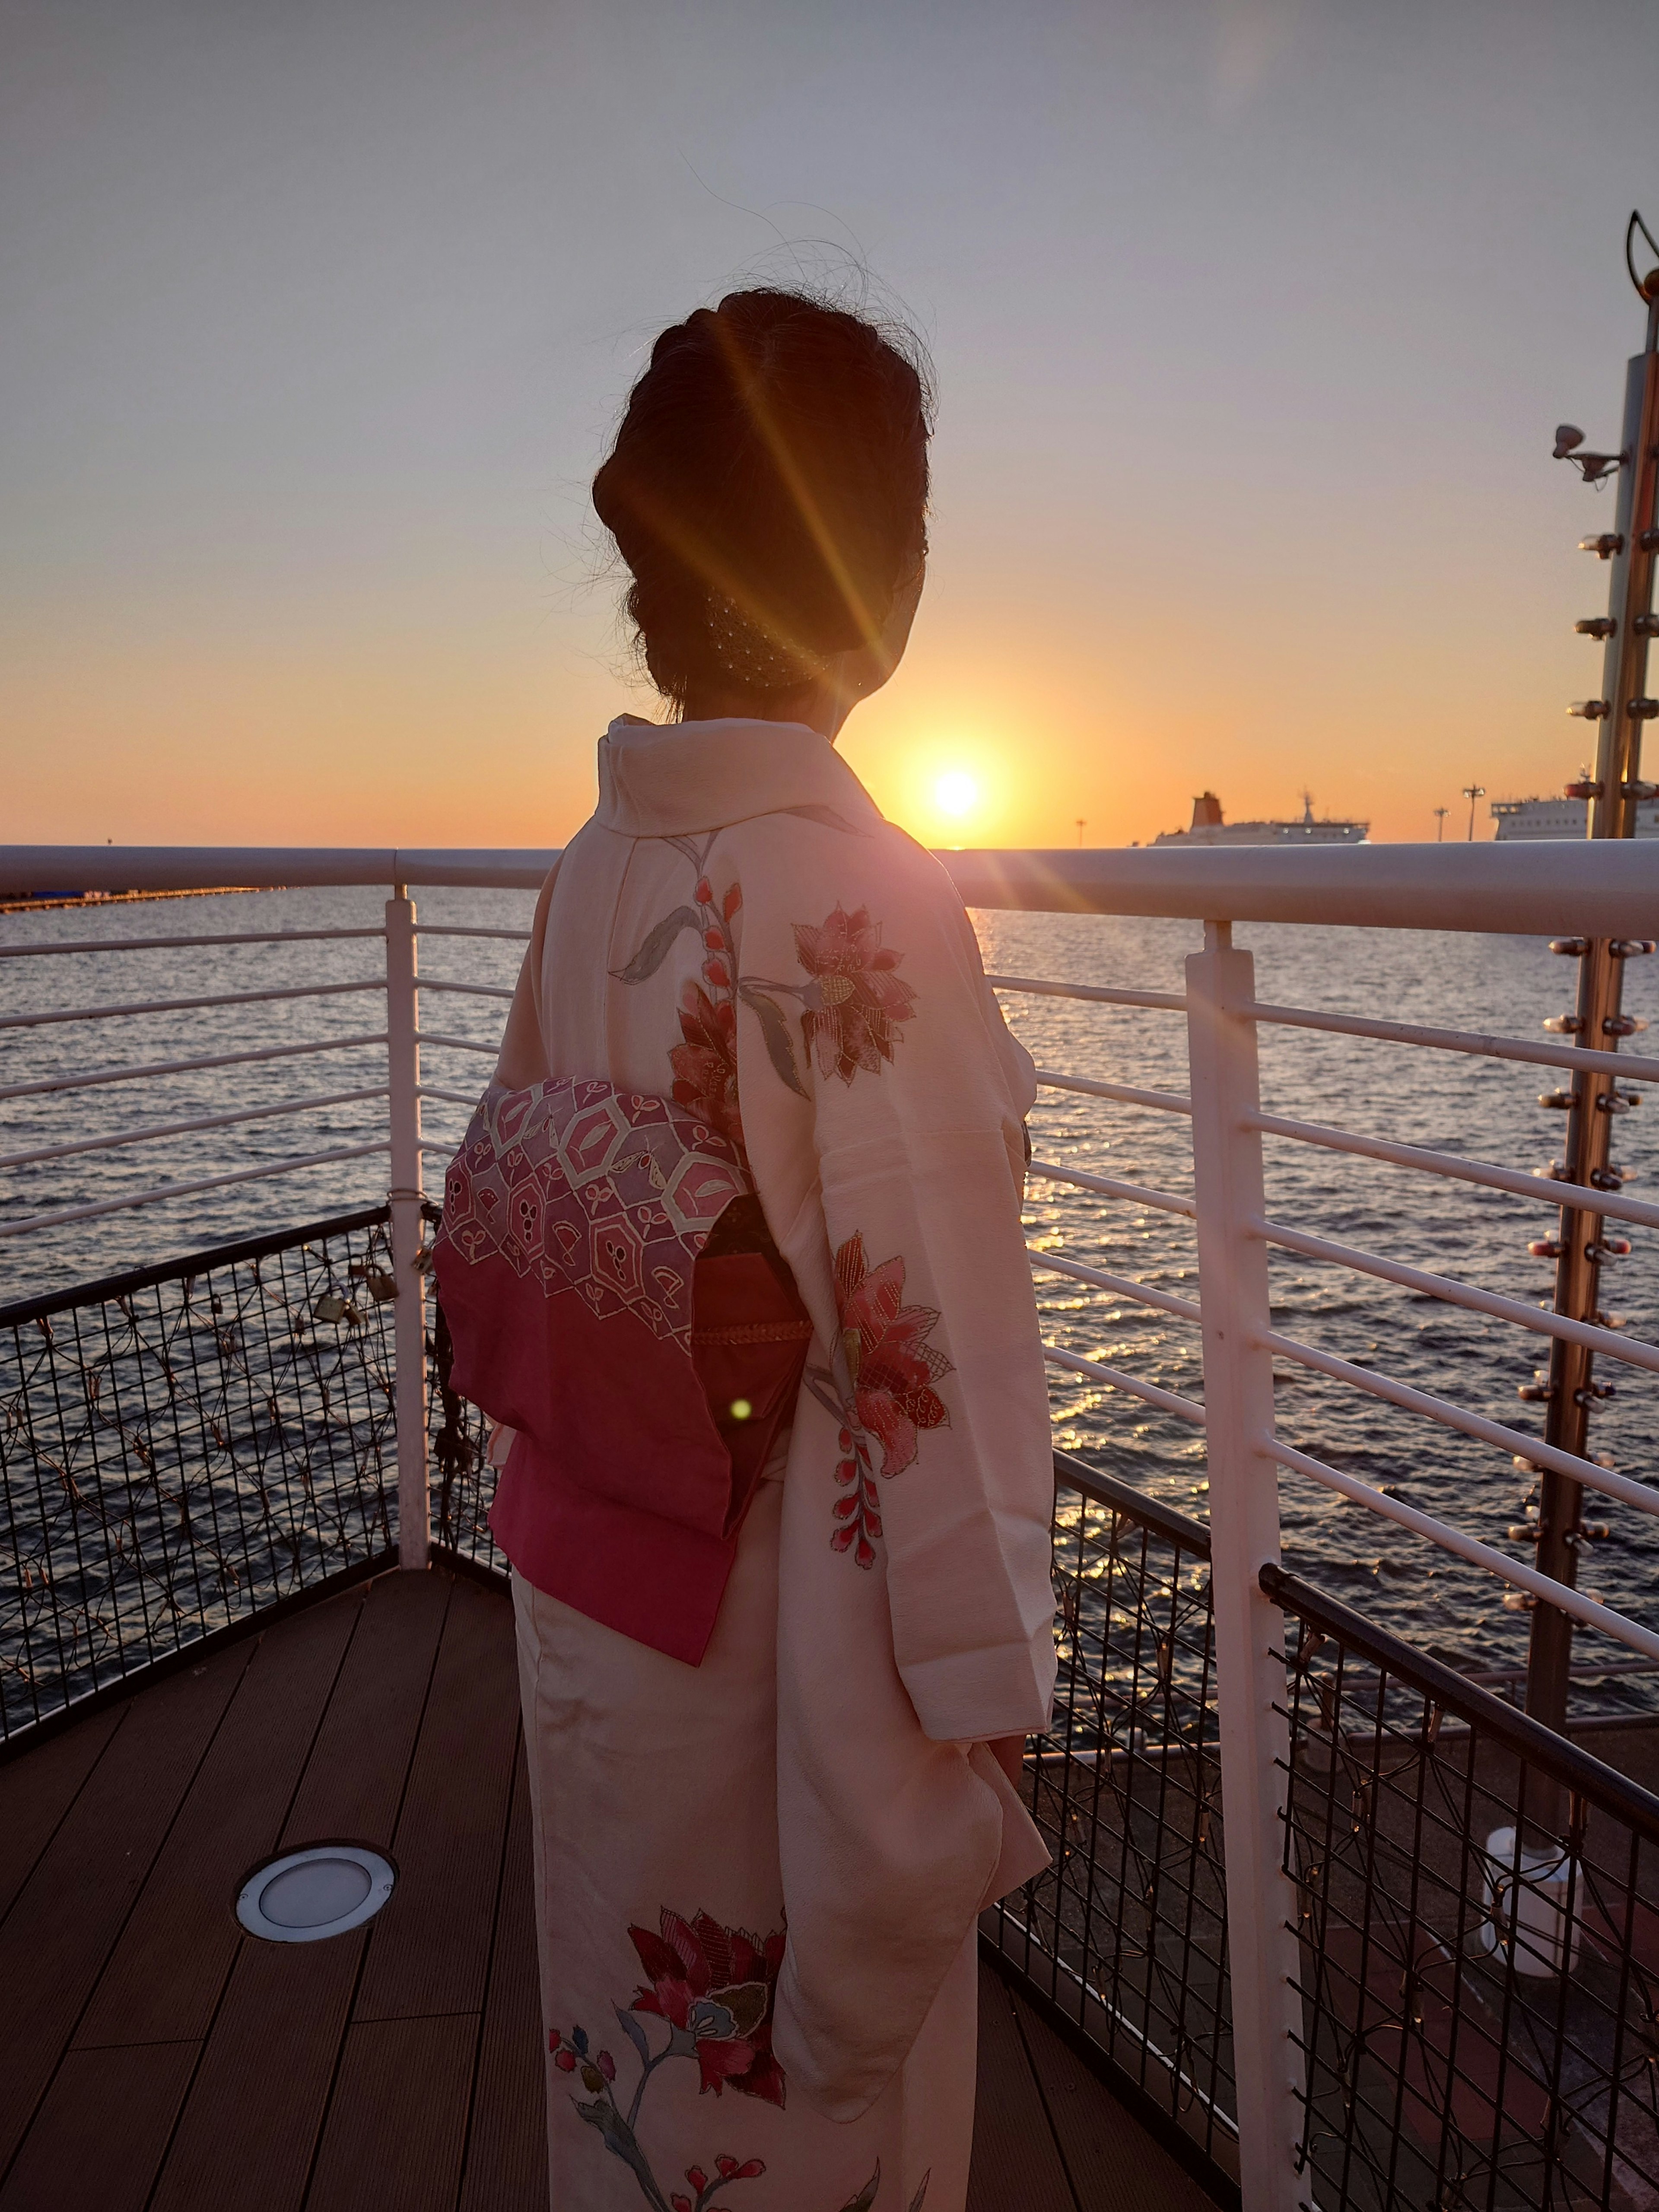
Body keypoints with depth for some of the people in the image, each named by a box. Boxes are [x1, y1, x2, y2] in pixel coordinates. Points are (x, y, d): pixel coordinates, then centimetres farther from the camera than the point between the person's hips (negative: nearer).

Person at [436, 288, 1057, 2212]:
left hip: (591, 1588, 6)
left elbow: (504, 1220, 4)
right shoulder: (859, 897, -25)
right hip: (789, 1637, -6)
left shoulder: (590, 872, -3)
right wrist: (982, 1695, -11)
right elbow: (923, 1351, -23)